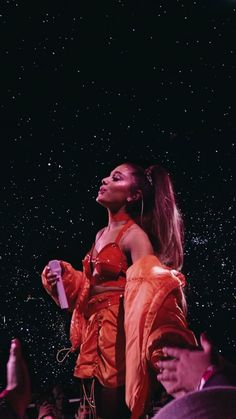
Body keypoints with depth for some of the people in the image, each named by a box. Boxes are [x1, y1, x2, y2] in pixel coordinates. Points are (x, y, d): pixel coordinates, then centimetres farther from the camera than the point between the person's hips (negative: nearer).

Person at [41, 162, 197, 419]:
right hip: (95, 333, 8)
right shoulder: (101, 235, 15)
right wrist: (63, 278, 6)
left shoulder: (135, 235, -11)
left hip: (119, 334, -8)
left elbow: (148, 291, -21)